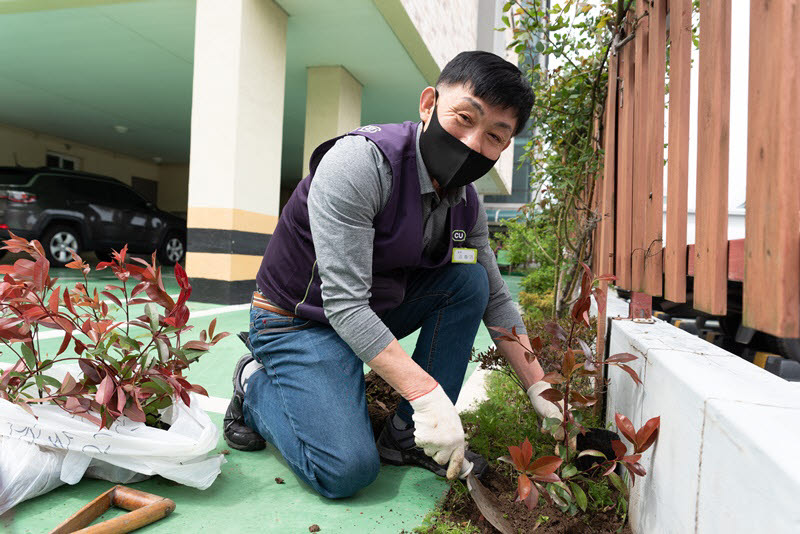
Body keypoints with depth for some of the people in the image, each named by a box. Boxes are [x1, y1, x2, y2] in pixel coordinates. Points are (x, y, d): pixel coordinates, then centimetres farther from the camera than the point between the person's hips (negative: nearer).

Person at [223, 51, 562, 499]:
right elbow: (344, 302, -31)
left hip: (374, 312, 7)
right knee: (348, 470, -21)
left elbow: (495, 299, 5)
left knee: (470, 278, -9)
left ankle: (408, 435, -5)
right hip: (299, 320, -7)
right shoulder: (360, 162, -27)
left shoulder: (467, 203, -3)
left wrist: (540, 389, -1)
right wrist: (427, 394, -35)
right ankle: (257, 386, 8)